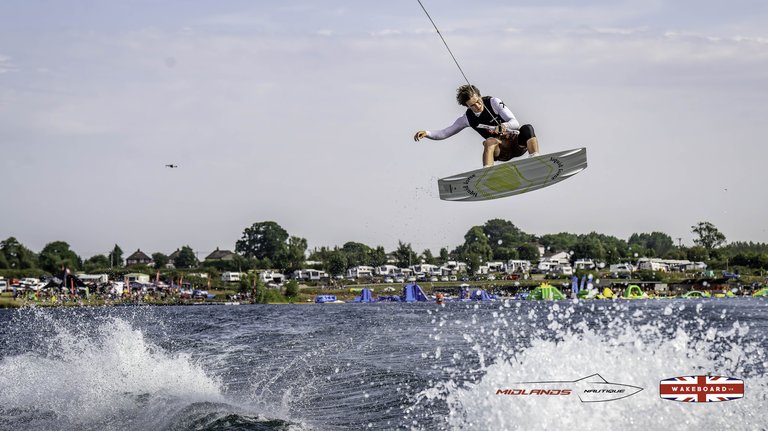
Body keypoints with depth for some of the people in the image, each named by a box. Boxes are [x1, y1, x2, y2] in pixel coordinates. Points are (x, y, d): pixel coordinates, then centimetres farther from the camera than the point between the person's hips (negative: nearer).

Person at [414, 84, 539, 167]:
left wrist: (504, 126, -36)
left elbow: (515, 123, -13)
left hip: (519, 143, -1)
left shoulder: (494, 103, -7)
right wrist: (427, 133, -10)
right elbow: (444, 133, 8)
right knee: (489, 141, -33)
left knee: (527, 128, -33)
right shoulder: (467, 118, 2)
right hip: (503, 151, 1)